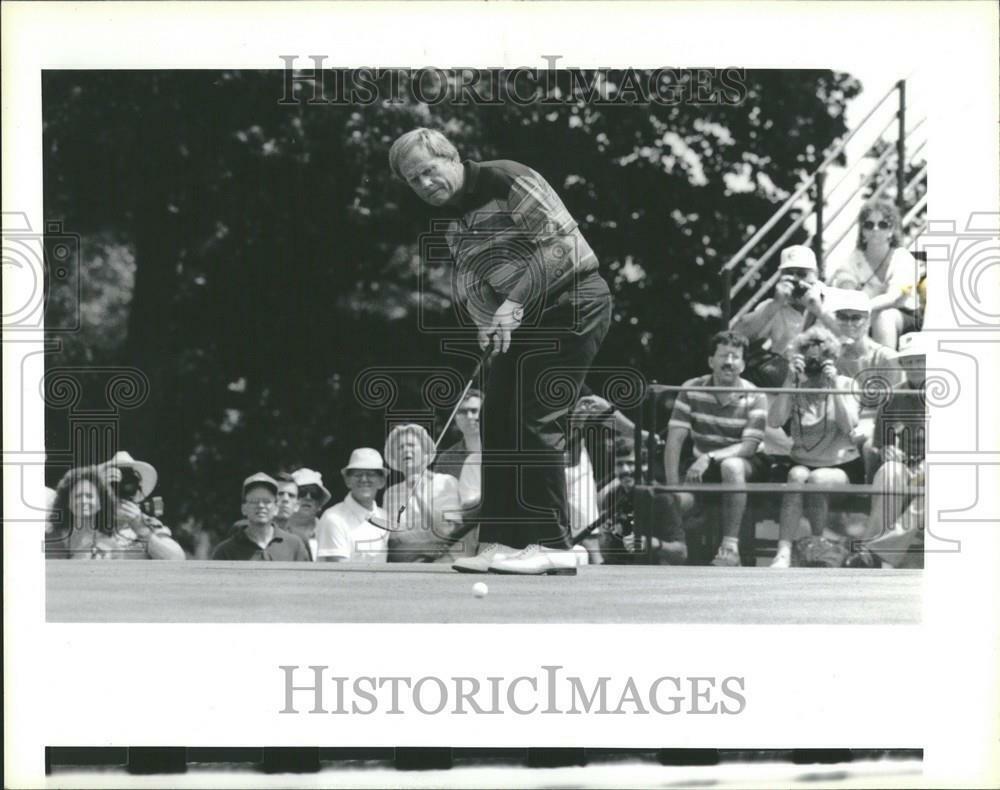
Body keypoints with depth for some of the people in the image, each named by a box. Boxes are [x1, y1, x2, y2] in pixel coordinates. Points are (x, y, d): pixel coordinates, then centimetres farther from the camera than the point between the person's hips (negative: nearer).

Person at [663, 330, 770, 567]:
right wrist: (673, 487, -23)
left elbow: (749, 446, -18)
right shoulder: (692, 390, -6)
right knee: (679, 500, -28)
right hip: (701, 466, 2)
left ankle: (730, 546, -33)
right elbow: (674, 441, -12)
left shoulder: (754, 397, -10)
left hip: (746, 465, -2)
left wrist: (710, 457, -33)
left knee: (731, 466, -38)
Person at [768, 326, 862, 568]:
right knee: (796, 475, -33)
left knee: (817, 479, -34)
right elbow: (774, 421, -11)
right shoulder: (795, 388, 7)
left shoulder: (844, 385, 3)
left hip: (843, 466, -2)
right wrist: (790, 381, -14)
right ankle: (784, 552, -40)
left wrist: (834, 386, -17)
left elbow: (848, 427, -13)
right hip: (803, 463, 2)